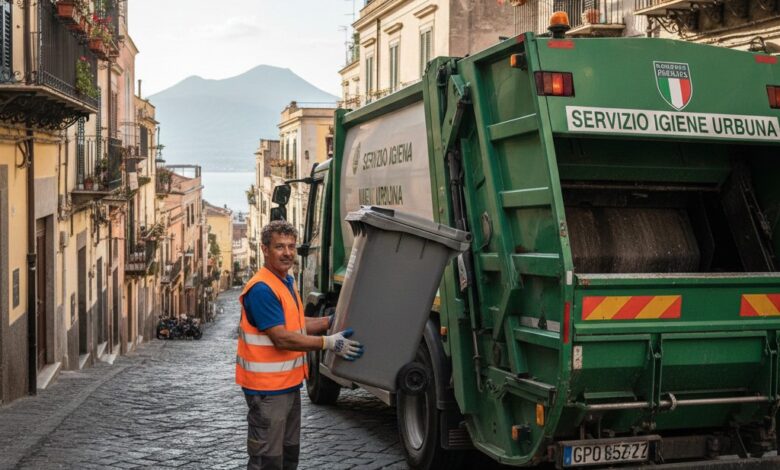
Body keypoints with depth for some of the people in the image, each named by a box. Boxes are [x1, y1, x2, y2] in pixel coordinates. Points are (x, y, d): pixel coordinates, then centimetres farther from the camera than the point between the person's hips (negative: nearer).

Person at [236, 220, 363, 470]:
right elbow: (282, 338, -24)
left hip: (289, 384, 10)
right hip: (267, 388, -10)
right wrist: (329, 343, -21)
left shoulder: (287, 281, 10)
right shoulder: (262, 289, -22)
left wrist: (331, 321, 10)